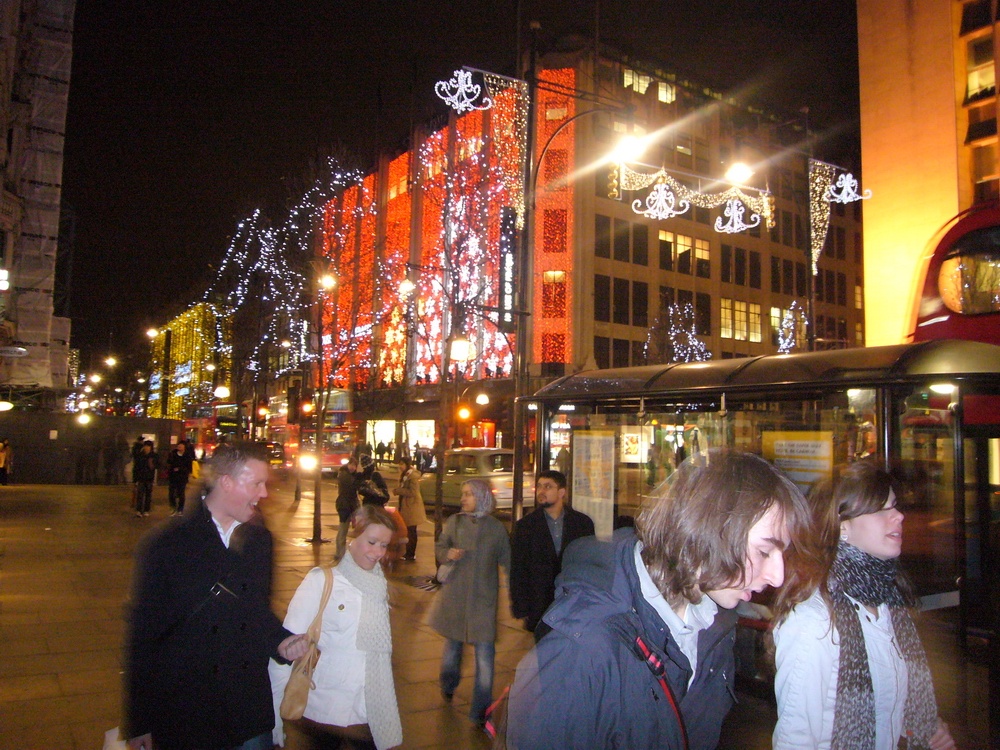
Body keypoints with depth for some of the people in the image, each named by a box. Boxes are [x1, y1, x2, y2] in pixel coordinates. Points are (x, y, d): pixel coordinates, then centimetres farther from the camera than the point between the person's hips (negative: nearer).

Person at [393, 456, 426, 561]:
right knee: (408, 531, 14)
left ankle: (411, 554, 1)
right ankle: (408, 552, 21)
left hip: (412, 507, -10)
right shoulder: (405, 475, 15)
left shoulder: (413, 476, -17)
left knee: (411, 531, -4)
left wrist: (399, 491, -17)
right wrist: (398, 491, 9)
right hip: (406, 506, 10)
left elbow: (413, 492, -22)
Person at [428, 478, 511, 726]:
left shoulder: (496, 528, 0)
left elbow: (507, 561, 6)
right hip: (455, 593, 2)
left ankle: (480, 711, 6)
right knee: (453, 642, 17)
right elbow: (439, 547, 8)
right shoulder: (454, 522, 2)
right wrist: (448, 553, -13)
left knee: (485, 652, -6)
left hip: (484, 597, -2)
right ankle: (448, 687, 46)